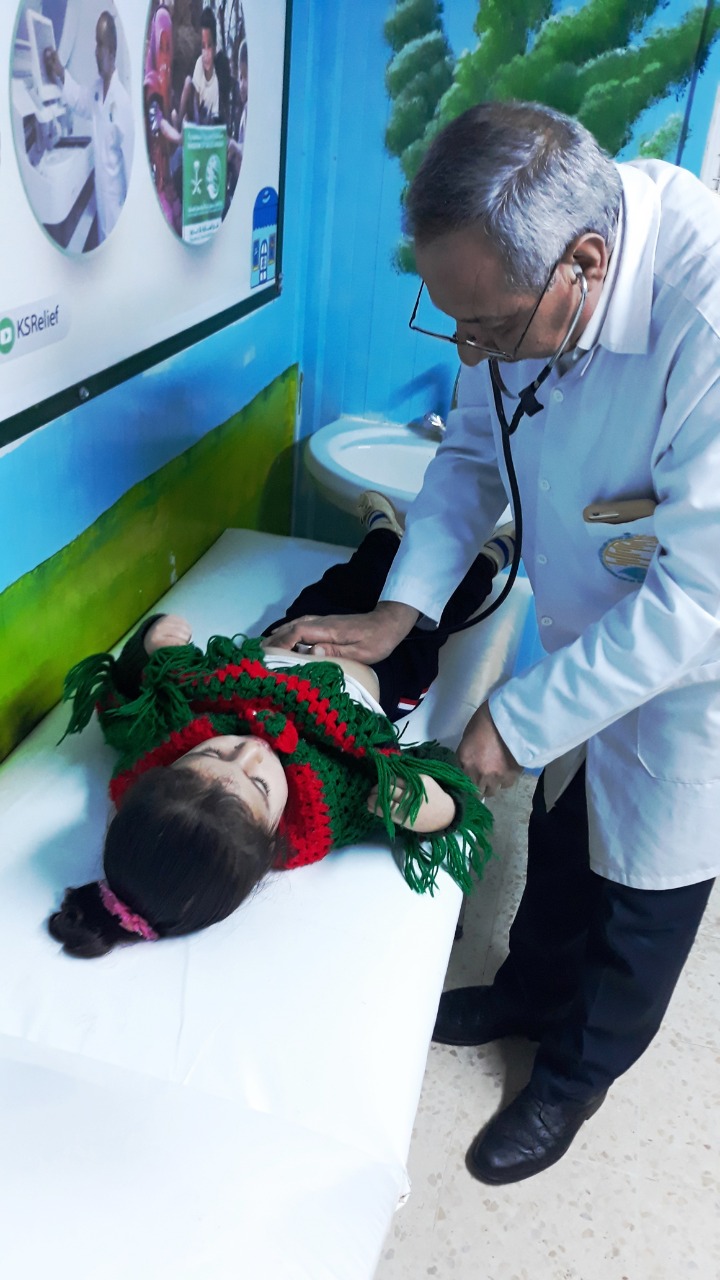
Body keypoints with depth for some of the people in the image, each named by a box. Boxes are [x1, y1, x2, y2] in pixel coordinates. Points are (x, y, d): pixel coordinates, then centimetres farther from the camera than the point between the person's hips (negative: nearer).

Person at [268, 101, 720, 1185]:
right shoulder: (518, 275, -16)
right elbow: (476, 449, -2)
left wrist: (520, 720, -25)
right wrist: (402, 607, -13)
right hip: (584, 627, 6)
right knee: (561, 832, 24)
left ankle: (575, 1076, 43)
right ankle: (532, 993, 53)